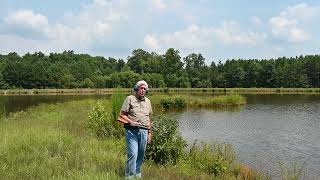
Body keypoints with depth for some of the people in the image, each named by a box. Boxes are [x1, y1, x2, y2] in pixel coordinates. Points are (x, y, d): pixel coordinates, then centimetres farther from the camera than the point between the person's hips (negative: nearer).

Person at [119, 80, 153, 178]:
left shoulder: (147, 101, 15)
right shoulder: (130, 99, -1)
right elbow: (122, 114, -3)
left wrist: (149, 132, 18)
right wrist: (131, 122, -17)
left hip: (144, 131, 5)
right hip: (132, 131, -5)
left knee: (141, 155, 10)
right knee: (133, 154, -11)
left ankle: (137, 174, 25)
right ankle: (129, 176, 0)